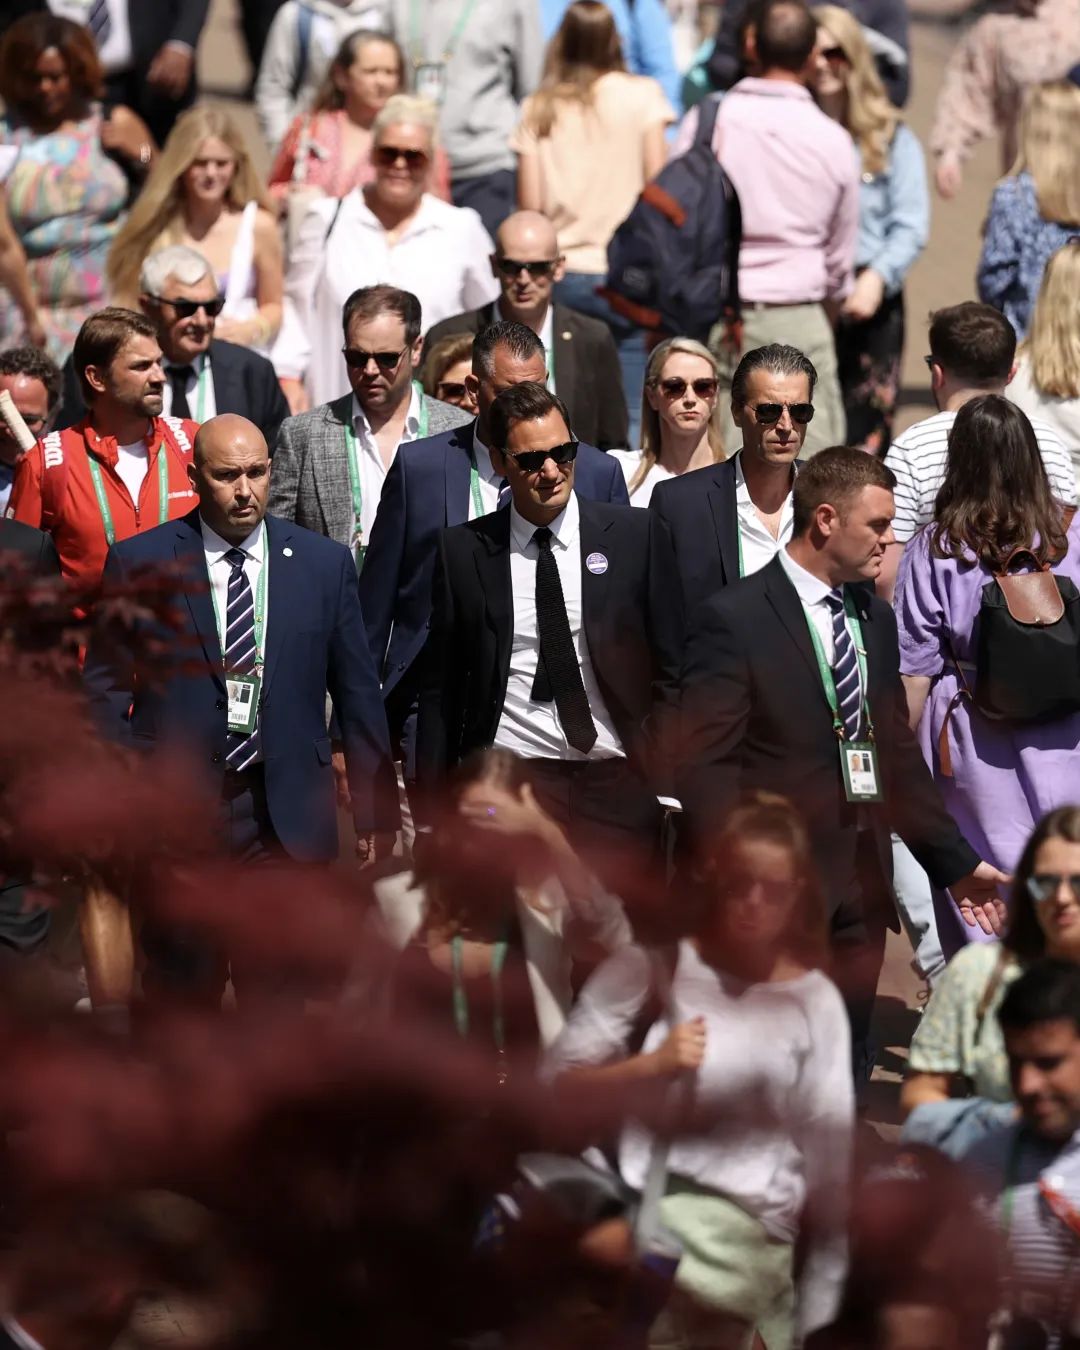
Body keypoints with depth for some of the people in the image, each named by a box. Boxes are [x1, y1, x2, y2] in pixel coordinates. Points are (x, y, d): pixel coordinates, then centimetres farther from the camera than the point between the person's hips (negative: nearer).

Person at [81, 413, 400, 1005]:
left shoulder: (324, 563, 6)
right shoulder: (138, 562, 2)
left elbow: (357, 692, 9)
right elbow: (104, 689, 5)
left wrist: (375, 813, 8)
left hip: (285, 818, 1)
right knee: (181, 996, 4)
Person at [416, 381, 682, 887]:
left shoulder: (637, 536, 6)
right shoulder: (462, 551, 7)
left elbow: (671, 672, 7)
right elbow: (441, 689, 9)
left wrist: (666, 782, 0)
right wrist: (432, 808, 5)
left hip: (617, 787, 0)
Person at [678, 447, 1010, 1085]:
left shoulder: (875, 619, 14)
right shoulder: (732, 620, -8)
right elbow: (705, 764, -12)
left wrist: (958, 863, 17)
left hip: (861, 889, 7)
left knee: (847, 1077, 8)